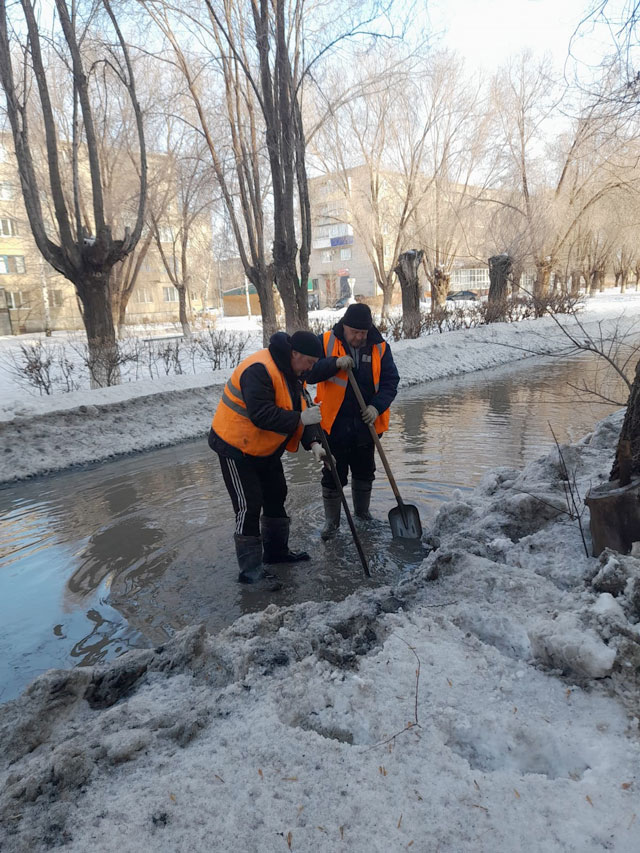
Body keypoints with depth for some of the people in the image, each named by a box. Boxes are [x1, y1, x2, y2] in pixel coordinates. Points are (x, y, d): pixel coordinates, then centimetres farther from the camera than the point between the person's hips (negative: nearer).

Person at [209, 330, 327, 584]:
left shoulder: (290, 372, 3)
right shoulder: (259, 370, -28)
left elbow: (296, 409, 5)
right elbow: (261, 415, -36)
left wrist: (312, 443, -7)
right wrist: (300, 419, -33)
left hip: (265, 448, 10)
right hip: (236, 446, -10)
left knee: (276, 496, 18)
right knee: (249, 506, -6)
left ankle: (276, 551, 35)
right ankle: (250, 569, 6)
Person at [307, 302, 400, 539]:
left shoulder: (380, 348, -1)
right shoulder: (325, 342, -7)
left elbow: (390, 381, -1)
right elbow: (308, 373, -12)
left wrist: (377, 406, -17)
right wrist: (334, 363, -27)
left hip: (366, 424, 3)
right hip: (335, 424, -3)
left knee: (365, 472, 19)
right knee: (333, 475, 6)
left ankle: (362, 512, 41)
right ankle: (331, 520, 23)